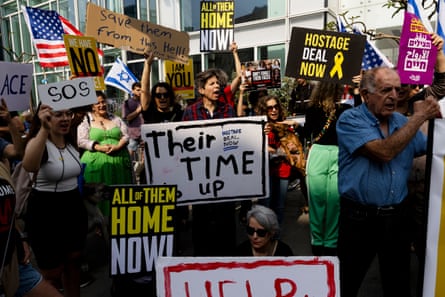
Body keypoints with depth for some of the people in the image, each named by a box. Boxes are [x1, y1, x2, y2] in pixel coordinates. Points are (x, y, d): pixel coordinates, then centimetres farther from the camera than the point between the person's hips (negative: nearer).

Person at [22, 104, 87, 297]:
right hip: (45, 210, -6)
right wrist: (44, 129, -49)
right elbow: (29, 167, -43)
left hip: (74, 206, 7)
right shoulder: (39, 142, -17)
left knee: (73, 262, 19)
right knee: (52, 273, 8)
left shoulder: (72, 143, 5)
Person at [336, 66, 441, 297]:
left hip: (397, 216, 5)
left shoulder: (402, 122, 8)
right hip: (359, 218, -5)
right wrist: (419, 117, -15)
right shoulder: (350, 120, -11)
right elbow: (384, 152, -23)